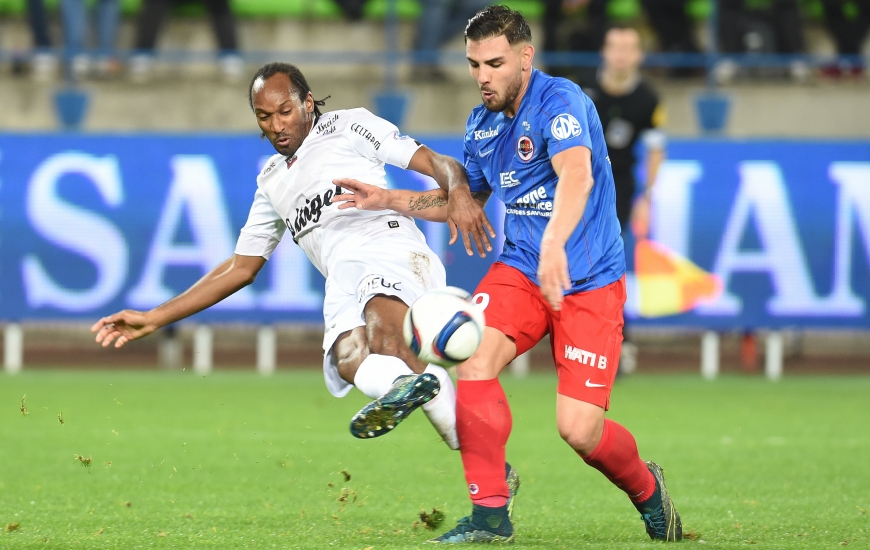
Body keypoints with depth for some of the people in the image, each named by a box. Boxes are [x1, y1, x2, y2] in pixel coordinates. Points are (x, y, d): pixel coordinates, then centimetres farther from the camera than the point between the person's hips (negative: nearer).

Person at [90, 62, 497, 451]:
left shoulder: (348, 126, 18)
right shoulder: (272, 182, 34)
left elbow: (438, 165, 9)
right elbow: (240, 269, 39)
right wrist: (153, 319, 36)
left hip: (391, 248, -2)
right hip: (343, 281, 2)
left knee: (378, 308, -41)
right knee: (349, 358, -34)